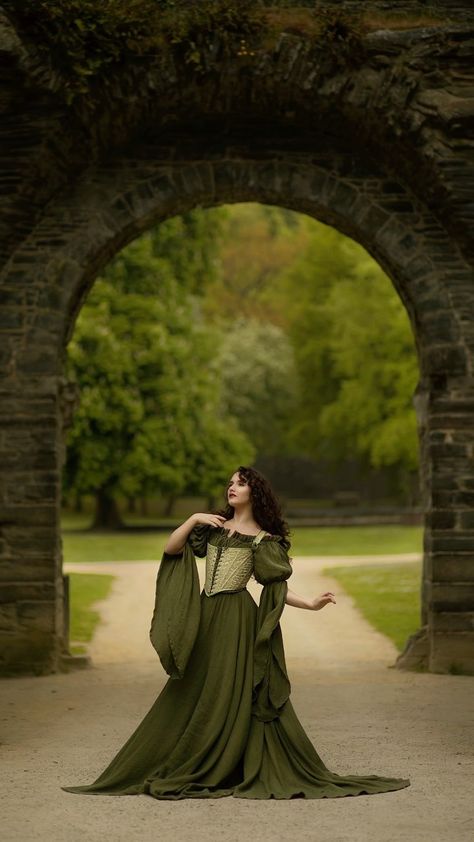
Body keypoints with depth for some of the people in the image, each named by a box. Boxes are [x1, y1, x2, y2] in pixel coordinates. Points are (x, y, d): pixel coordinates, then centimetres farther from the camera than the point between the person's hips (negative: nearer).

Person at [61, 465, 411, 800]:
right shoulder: (212, 526, 15)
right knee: (190, 696, 6)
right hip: (204, 618, 5)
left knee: (232, 696, -7)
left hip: (236, 620, -5)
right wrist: (194, 519, -3)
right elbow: (170, 548, 8)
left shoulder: (263, 539, 2)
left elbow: (277, 587, -1)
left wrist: (311, 604, -14)